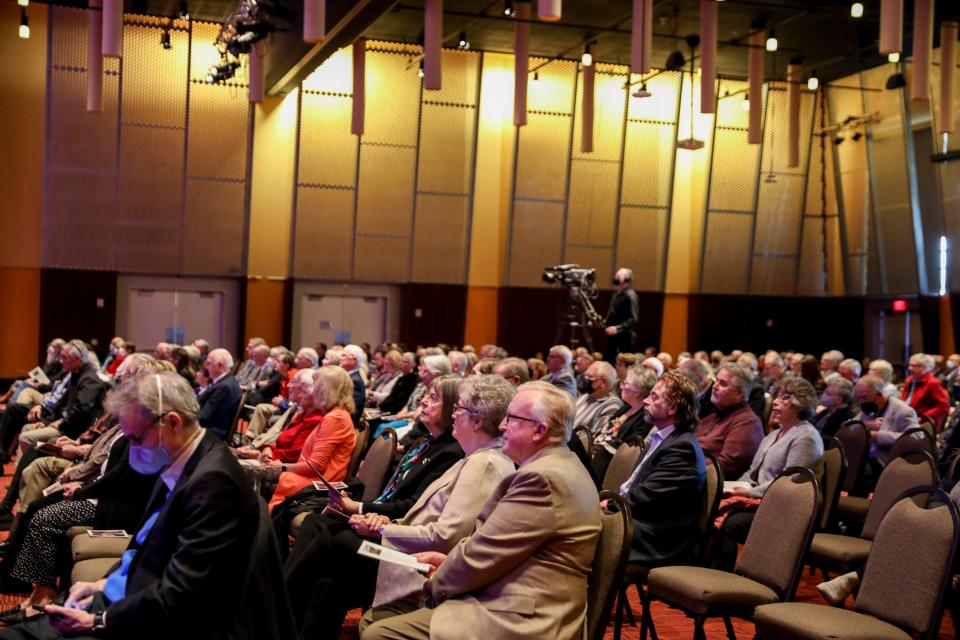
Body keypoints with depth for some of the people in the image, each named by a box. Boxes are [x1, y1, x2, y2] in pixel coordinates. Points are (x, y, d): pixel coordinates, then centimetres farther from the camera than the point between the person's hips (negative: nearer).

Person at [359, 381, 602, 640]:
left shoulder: (543, 477, -20)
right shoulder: (557, 466, 14)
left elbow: (482, 553, -17)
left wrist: (435, 583, 1)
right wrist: (449, 561, 7)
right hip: (510, 601, 10)